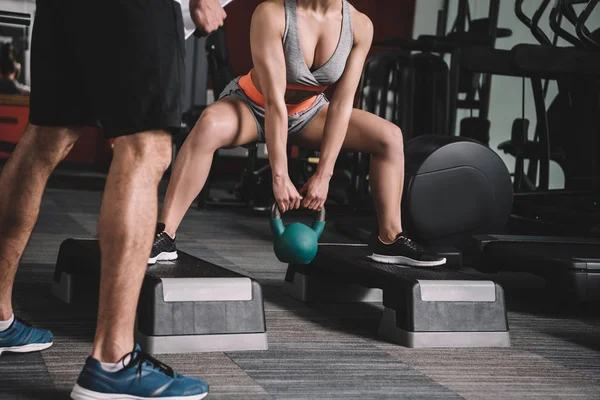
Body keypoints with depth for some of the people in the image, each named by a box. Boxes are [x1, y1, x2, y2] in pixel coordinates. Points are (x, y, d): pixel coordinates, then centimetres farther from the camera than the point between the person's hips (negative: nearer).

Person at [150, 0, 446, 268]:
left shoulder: (359, 26, -18)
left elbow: (341, 104, -17)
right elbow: (274, 101, -32)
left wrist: (323, 175, -22)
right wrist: (280, 178, -34)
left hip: (307, 112, 5)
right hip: (253, 106, -5)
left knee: (390, 137, -10)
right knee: (210, 125, -38)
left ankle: (390, 241, 2)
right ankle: (164, 237, -35)